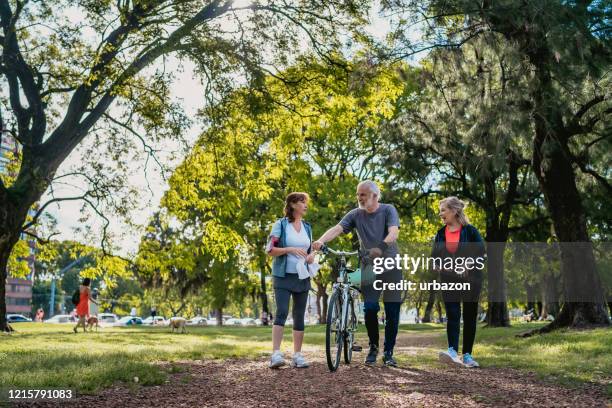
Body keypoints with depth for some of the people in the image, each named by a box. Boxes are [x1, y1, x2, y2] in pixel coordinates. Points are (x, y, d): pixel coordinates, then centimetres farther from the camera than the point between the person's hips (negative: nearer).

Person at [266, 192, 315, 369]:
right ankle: (276, 354, -20)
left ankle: (297, 355, 11)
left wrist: (311, 255, -2)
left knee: (299, 316, 6)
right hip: (283, 276, -5)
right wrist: (290, 249, -22)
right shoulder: (280, 225, -3)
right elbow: (270, 250, -9)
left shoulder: (307, 227, 13)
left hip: (302, 278, 5)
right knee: (282, 312, -17)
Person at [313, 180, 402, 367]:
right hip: (369, 267, 1)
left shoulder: (388, 210, -5)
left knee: (392, 311, -1)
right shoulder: (355, 214, 1)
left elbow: (393, 232, -22)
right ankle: (373, 347, 14)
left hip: (391, 266, -1)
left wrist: (381, 247, -41)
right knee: (370, 308, -9)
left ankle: (388, 352, 13)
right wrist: (321, 240, -35)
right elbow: (337, 228, -15)